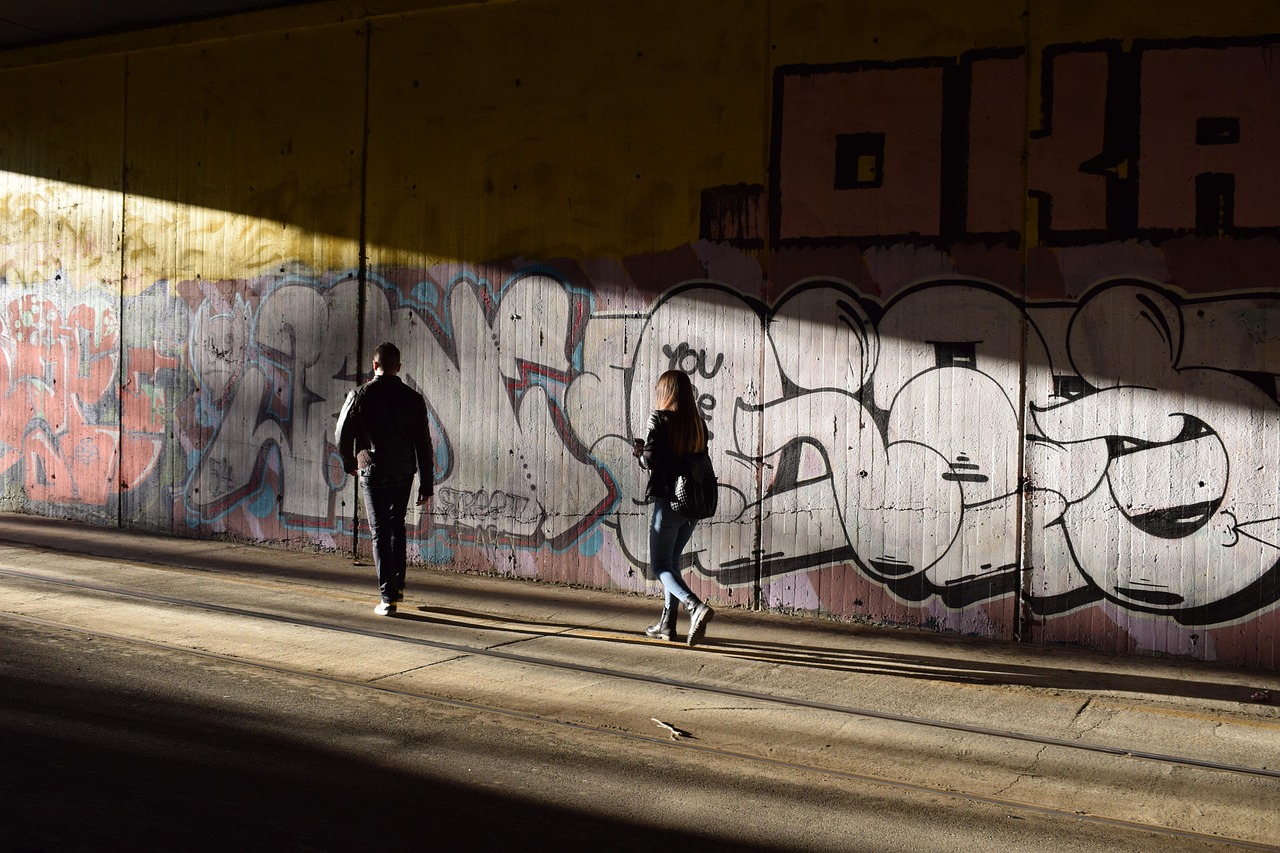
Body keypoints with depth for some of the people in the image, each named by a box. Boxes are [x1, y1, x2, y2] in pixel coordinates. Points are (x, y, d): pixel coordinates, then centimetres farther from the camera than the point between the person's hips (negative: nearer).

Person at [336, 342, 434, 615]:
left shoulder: (360, 396, -7)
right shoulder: (412, 399, -3)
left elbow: (343, 437, 0)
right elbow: (423, 445, -2)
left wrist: (350, 464, 19)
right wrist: (427, 485, 3)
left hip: (373, 472, -3)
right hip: (404, 473, 3)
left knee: (381, 533, 2)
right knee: (397, 526, 22)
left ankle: (388, 597, -1)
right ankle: (398, 585, 29)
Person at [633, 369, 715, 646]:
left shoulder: (659, 419, -10)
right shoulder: (697, 423, 6)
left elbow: (649, 460, -18)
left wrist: (640, 452, 6)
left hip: (668, 501, -6)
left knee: (660, 566, 2)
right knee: (672, 561, 19)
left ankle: (696, 607, -20)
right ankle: (667, 624, 21)